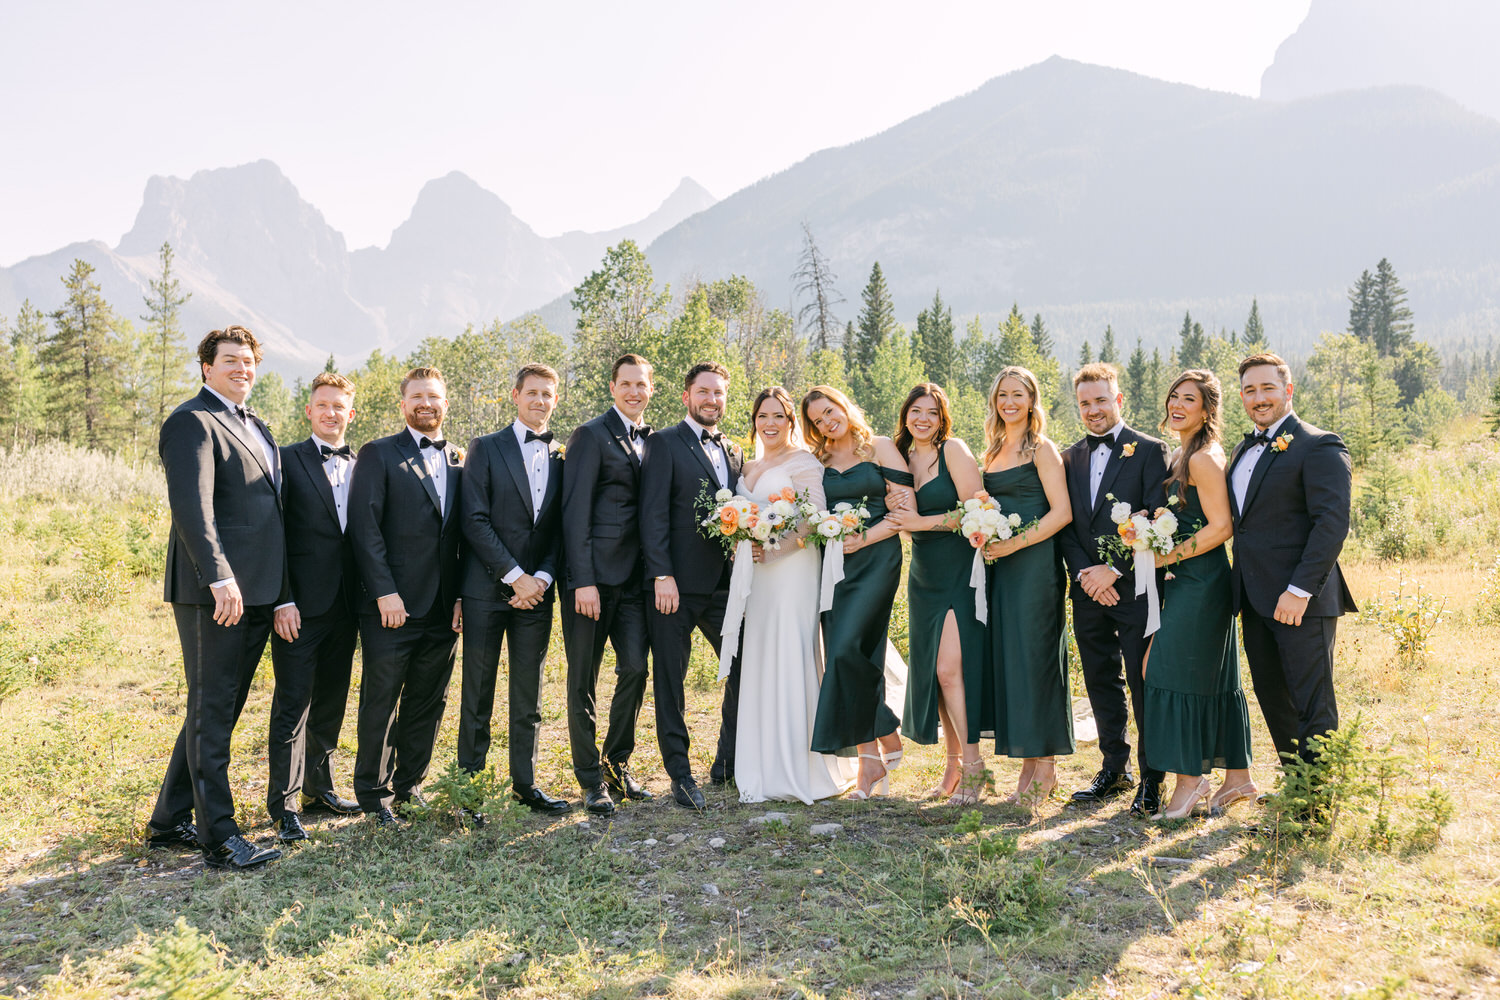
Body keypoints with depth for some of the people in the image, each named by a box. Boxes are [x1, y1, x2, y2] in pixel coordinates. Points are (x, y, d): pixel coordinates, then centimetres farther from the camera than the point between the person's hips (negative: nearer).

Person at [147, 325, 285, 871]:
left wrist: (278, 589, 17)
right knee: (212, 712, -1)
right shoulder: (192, 421, -8)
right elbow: (191, 505, -20)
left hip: (257, 593, 9)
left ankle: (169, 821, 28)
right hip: (216, 592, -9)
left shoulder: (257, 427, 20)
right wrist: (219, 579, -28)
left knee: (220, 709, 15)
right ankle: (219, 836, 7)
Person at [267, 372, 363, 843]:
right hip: (300, 606, -5)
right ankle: (283, 804, 7)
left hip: (345, 605, 5)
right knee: (292, 705, -1)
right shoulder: (287, 460, -2)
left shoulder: (362, 467, 11)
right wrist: (282, 601, -14)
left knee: (331, 702, 14)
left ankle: (319, 789, 27)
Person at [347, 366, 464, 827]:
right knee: (381, 703, 4)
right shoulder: (378, 455, -1)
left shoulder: (458, 461, 13)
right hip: (392, 607, -5)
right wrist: (385, 592, -15)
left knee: (429, 703, 12)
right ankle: (374, 793, 17)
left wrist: (462, 595, 4)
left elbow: (464, 534, 12)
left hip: (443, 611, 5)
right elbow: (365, 528, -9)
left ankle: (409, 783, 26)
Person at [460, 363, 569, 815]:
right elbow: (475, 520, -7)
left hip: (536, 591, 3)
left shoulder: (562, 457, 11)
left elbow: (561, 528, 9)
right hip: (487, 590, -3)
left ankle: (525, 783, 17)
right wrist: (515, 576, -12)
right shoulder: (486, 448, 2)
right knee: (478, 692, 2)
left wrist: (542, 578, -6)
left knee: (529, 694, 8)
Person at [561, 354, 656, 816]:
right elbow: (576, 512, -12)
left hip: (634, 577, 6)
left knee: (635, 668, 3)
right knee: (584, 679, 4)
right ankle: (591, 778, 15)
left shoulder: (653, 440, 14)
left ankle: (618, 764, 22)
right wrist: (583, 581, -17)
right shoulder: (591, 435, -6)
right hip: (594, 574, -6)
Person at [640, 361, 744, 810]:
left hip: (724, 584, 6)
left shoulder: (735, 453, 16)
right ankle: (681, 776, 15)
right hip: (677, 585, -5)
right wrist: (661, 576, -17)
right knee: (670, 681, 3)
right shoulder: (664, 444, -2)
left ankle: (728, 763, 23)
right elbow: (654, 515, -10)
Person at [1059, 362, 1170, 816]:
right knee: (1101, 682, 12)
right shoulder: (1071, 458, 13)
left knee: (1143, 684, -1)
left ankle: (1151, 778, 11)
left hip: (1134, 587, -5)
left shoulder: (1150, 451, -3)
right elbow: (1065, 525, 9)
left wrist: (1114, 569, -15)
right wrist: (1084, 574, -5)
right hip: (1088, 589, 5)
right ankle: (1114, 768, 25)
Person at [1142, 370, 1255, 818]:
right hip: (1191, 580, 10)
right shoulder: (1182, 454, 15)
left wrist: (1165, 557, -15)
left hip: (1199, 580, -10)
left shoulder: (1203, 458, -14)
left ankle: (1190, 778, 4)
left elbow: (1220, 527, -19)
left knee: (1181, 672, -5)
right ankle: (1238, 776, 22)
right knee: (1216, 676, 13)